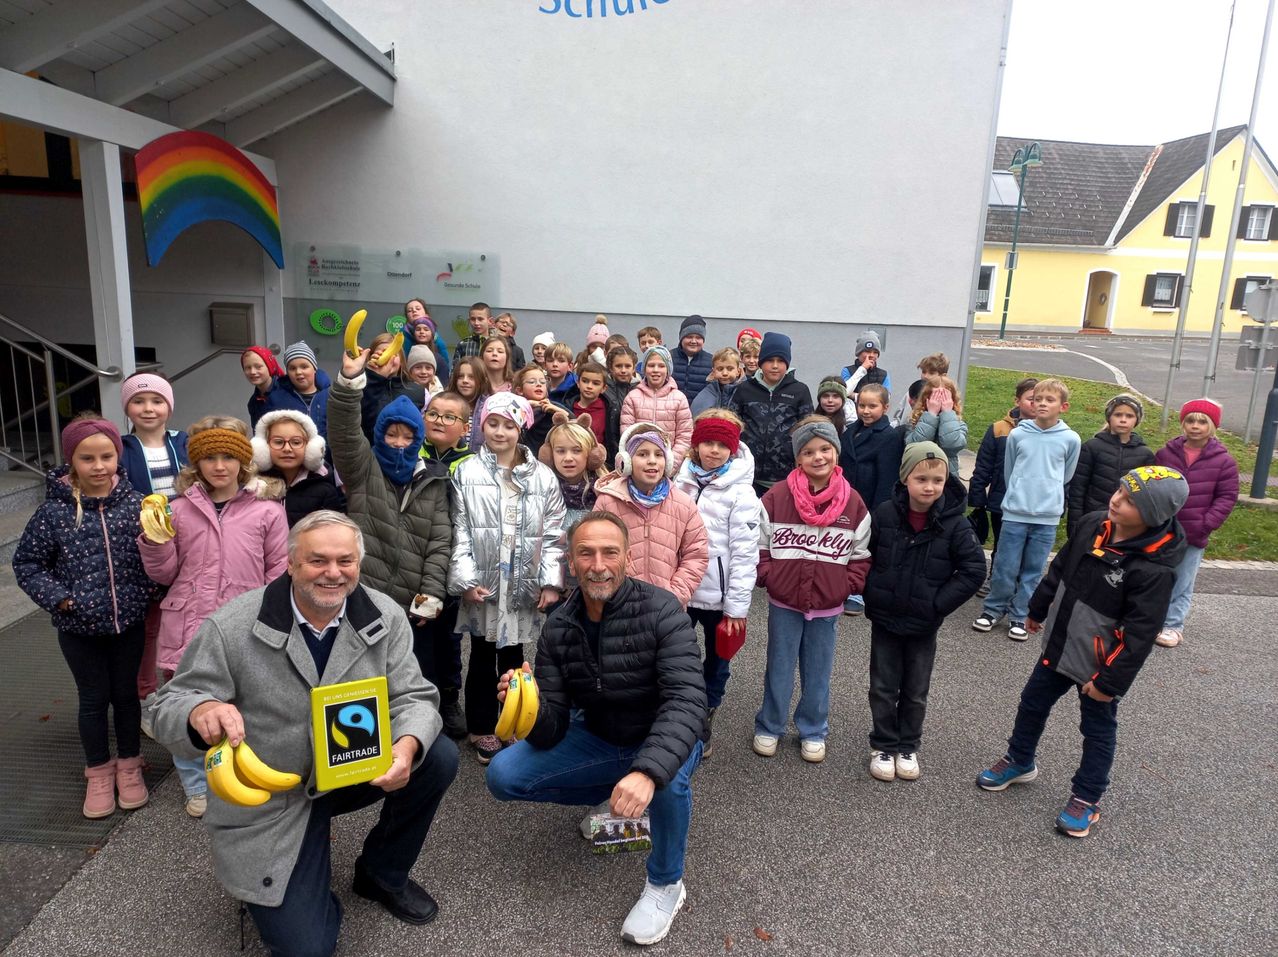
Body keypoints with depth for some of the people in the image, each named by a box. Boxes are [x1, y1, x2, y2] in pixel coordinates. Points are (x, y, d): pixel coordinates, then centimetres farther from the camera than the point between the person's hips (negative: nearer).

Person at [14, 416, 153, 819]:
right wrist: (58, 597, -11)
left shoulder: (135, 503, -9)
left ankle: (129, 767, 35)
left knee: (126, 693, 16)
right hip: (79, 627, -1)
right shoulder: (54, 510, -10)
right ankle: (99, 774, 33)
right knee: (93, 699, 13)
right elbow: (26, 564, -1)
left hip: (128, 621, 1)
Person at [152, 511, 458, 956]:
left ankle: (381, 873, 8)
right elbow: (169, 709, -13)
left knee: (438, 758, -20)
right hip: (267, 802, -3)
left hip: (352, 768, 4)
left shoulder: (385, 617, -11)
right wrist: (200, 711, -39)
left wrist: (406, 746, -34)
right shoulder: (231, 628, -19)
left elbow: (412, 697, -10)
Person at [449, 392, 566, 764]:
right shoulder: (466, 473, -1)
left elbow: (553, 535, 2)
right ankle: (483, 730, 25)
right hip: (482, 583, -1)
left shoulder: (542, 477, 2)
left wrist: (551, 582, -5)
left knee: (512, 656, 14)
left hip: (523, 583, 1)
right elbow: (460, 532, -4)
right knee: (482, 657, 10)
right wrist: (466, 579, -11)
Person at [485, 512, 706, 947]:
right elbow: (552, 729, -12)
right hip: (597, 739, 4)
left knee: (667, 780, -38)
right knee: (503, 775, -11)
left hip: (663, 741, -4)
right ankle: (612, 795, 12)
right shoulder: (558, 627, -11)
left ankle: (666, 884, -6)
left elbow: (687, 700, -35)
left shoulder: (660, 610, -25)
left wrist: (648, 771, -50)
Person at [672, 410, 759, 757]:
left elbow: (745, 553, -13)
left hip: (720, 596, -3)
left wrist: (737, 607, -14)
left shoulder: (741, 492, -11)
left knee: (717, 662, 15)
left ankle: (704, 723, 35)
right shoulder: (680, 482, 1)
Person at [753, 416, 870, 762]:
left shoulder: (853, 503, -4)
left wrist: (848, 585, -5)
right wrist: (769, 577, -9)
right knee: (779, 670, 13)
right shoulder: (777, 497, -10)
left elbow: (861, 555, 5)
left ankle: (813, 731, 34)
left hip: (827, 606, 1)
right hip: (784, 603, -1)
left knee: (818, 672, 15)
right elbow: (758, 544, -2)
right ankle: (769, 727, 32)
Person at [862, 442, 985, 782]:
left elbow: (975, 569, -9)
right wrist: (873, 594, -3)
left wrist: (938, 604, -13)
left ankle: (908, 747, 34)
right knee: (883, 688, 11)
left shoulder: (954, 523, -13)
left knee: (915, 692, 15)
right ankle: (884, 746, 29)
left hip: (923, 626, 0)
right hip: (884, 619, 0)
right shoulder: (885, 514, -11)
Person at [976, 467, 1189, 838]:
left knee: (1098, 730, 16)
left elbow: (1138, 635, -24)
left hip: (1097, 666, -6)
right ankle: (1019, 762, 46)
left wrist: (1110, 681, -18)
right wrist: (1038, 609, 16)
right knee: (1032, 703, 22)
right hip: (1058, 646, 7)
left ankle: (1086, 798, 36)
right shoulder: (1093, 525, -10)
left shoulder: (1154, 569, -29)